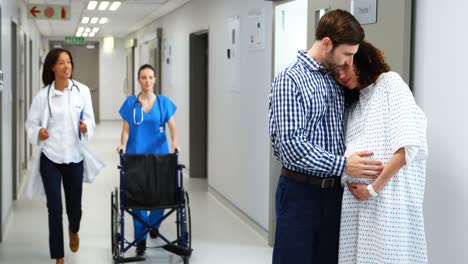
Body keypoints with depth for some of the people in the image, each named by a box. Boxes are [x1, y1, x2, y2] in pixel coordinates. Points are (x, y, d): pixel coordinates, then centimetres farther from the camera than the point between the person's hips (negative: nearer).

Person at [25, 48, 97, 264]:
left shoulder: (82, 91, -3)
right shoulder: (43, 95, -5)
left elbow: (89, 119, 2)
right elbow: (31, 123, 3)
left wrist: (86, 127, -20)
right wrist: (38, 132, -18)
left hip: (74, 156, 1)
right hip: (49, 158, -1)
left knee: (74, 204, 12)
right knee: (54, 208, 1)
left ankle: (73, 231, 49)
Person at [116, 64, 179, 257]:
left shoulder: (164, 102, 3)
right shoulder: (130, 102, 2)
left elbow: (172, 126, -2)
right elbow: (126, 129, 1)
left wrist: (174, 142, -20)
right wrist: (123, 145, -16)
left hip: (159, 155, 1)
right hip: (136, 155, -1)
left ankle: (153, 225, 34)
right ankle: (140, 239, 5)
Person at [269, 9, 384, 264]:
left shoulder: (337, 80, 11)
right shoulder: (289, 81, -12)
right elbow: (291, 145, -21)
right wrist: (343, 165, -25)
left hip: (334, 190, 7)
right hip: (301, 190, -7)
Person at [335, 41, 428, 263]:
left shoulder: (390, 82, -1)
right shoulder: (355, 103, 20)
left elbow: (408, 145, -13)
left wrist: (373, 187, -12)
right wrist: (348, 182, -5)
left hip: (387, 197, -6)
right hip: (355, 199, 6)